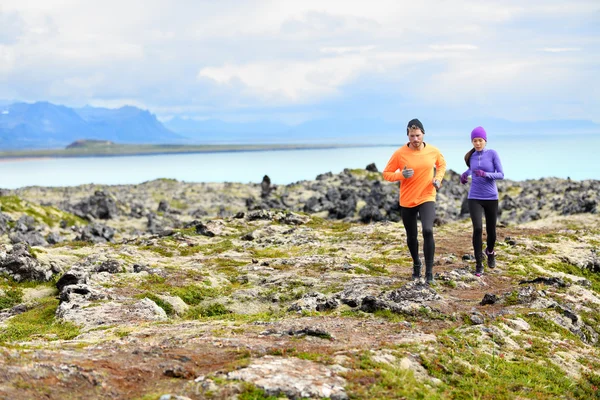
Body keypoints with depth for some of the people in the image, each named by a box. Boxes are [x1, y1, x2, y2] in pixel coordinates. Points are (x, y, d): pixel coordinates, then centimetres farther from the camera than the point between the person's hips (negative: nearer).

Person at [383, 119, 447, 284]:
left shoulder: (433, 151, -4)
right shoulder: (399, 154, -10)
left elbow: (442, 164, 17)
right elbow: (386, 174, -3)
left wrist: (438, 178, -2)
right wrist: (401, 175, -22)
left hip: (427, 199, -1)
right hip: (407, 201, 1)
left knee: (428, 231, -23)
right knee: (411, 237, 14)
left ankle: (429, 271, -13)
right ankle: (416, 264, 42)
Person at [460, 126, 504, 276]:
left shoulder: (493, 154, -6)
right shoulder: (471, 156, 4)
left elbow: (501, 174, -10)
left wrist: (485, 174, -25)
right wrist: (465, 174, 7)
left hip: (491, 198, -1)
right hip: (474, 199, 1)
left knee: (491, 231, 10)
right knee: (477, 229, -16)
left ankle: (490, 251, 42)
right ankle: (479, 264, -7)